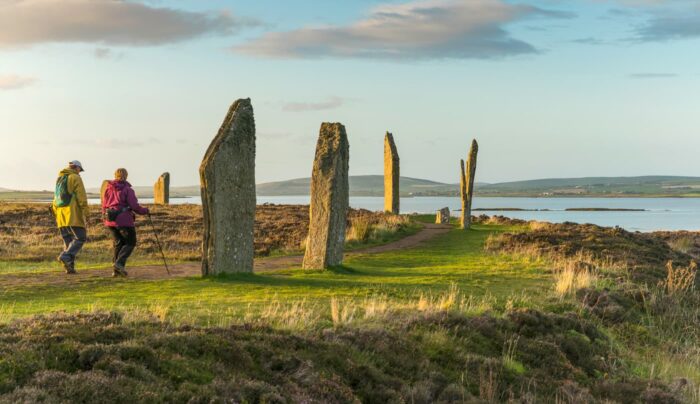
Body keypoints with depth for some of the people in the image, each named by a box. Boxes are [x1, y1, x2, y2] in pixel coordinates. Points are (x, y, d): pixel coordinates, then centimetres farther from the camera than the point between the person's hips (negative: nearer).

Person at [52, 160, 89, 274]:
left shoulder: (59, 179, 19)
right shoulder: (75, 178, -4)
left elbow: (56, 199, 21)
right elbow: (82, 197, -12)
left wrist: (57, 215, 24)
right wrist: (86, 214, -11)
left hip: (61, 215, 8)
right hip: (73, 214, -8)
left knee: (68, 241, 10)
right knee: (80, 238, -5)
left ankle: (69, 266, 2)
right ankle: (65, 256, -22)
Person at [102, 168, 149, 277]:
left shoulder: (108, 189, 10)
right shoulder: (128, 190, -7)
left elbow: (104, 206, 13)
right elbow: (134, 206, -12)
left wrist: (105, 217, 27)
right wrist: (145, 211, 5)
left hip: (110, 221, 6)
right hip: (124, 220, -6)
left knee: (118, 243, 16)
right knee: (130, 243, 5)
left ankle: (117, 270, 11)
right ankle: (119, 263, -15)